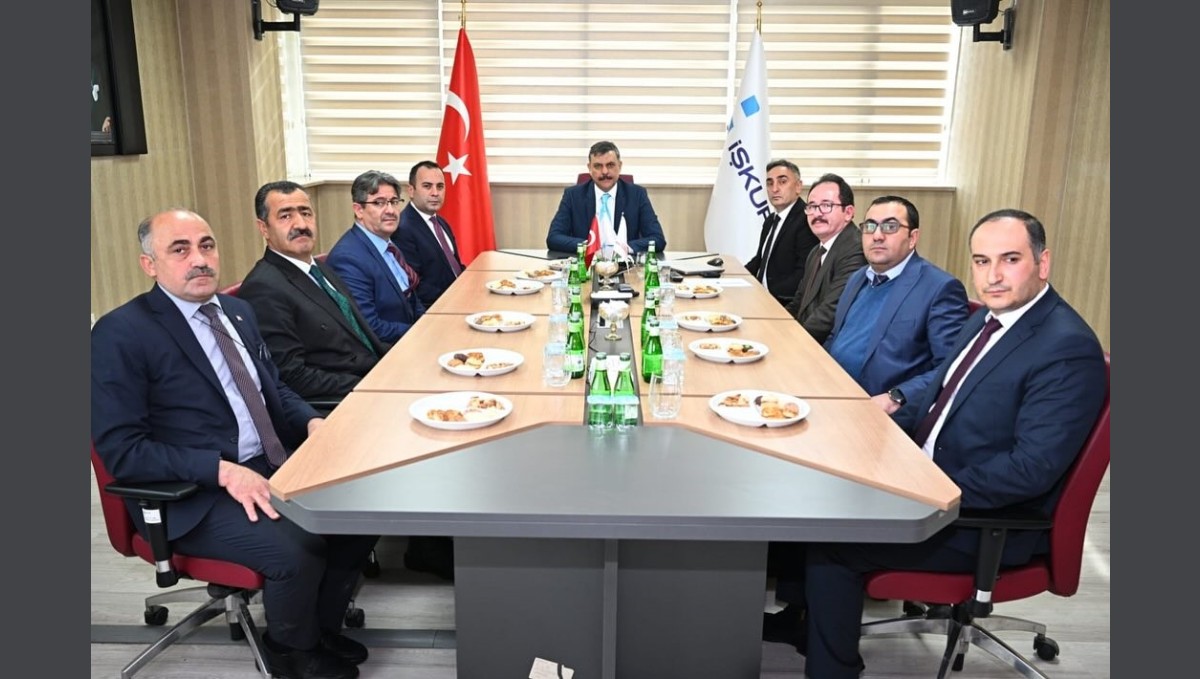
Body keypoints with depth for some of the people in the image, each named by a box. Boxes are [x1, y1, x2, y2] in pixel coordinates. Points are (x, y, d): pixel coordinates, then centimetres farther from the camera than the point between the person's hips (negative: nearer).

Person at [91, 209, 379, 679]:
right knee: (296, 548, -28)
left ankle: (323, 627, 14)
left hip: (272, 467, 7)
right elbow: (121, 450, -15)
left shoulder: (237, 311, 11)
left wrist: (312, 422, -1)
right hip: (191, 494, -7)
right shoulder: (120, 333, -11)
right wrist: (223, 469, -25)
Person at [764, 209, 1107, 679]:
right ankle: (798, 616, 24)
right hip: (927, 476, 9)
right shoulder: (987, 320, 7)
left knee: (832, 541, -17)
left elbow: (1032, 468, -27)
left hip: (991, 521, -9)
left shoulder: (1068, 348, -21)